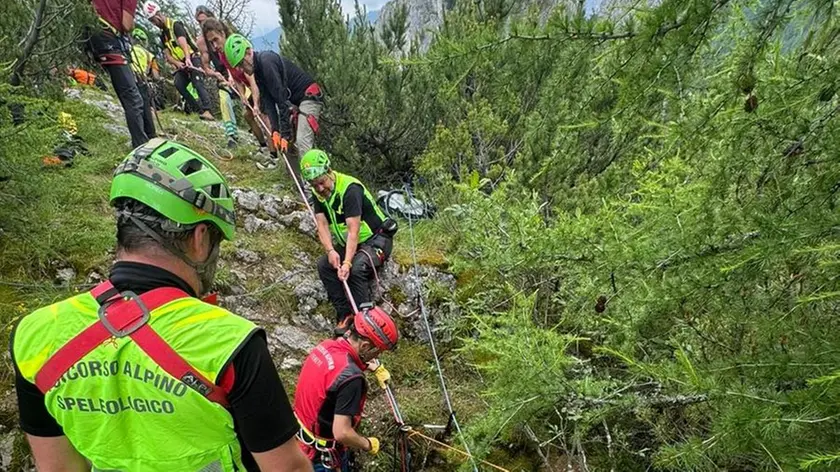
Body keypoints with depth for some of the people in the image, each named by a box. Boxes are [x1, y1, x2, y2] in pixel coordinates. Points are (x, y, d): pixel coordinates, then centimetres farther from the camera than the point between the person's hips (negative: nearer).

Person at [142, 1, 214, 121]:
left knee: (197, 82, -27)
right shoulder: (162, 35, 15)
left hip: (193, 58, -7)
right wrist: (177, 63, -18)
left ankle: (206, 109, -36)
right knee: (178, 84, -16)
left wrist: (188, 58, -44)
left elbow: (183, 42, -26)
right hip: (181, 63, 7)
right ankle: (199, 109, -16)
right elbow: (167, 55, 5)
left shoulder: (175, 25, -8)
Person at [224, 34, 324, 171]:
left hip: (309, 96, -10)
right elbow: (268, 101, 0)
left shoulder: (267, 61, -22)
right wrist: (275, 130, -12)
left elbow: (282, 99, -25)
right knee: (289, 143, 8)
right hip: (296, 101, 10)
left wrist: (285, 134, -24)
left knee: (302, 141, -22)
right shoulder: (258, 70, 8)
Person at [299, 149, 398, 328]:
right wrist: (330, 251, -29)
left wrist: (347, 263, -39)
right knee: (324, 264, -15)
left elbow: (354, 230, -31)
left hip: (376, 239, -7)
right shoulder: (318, 193, -3)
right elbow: (322, 224, -10)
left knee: (356, 266, -33)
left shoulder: (350, 189, -26)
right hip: (348, 244, 7)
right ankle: (345, 314, -11)